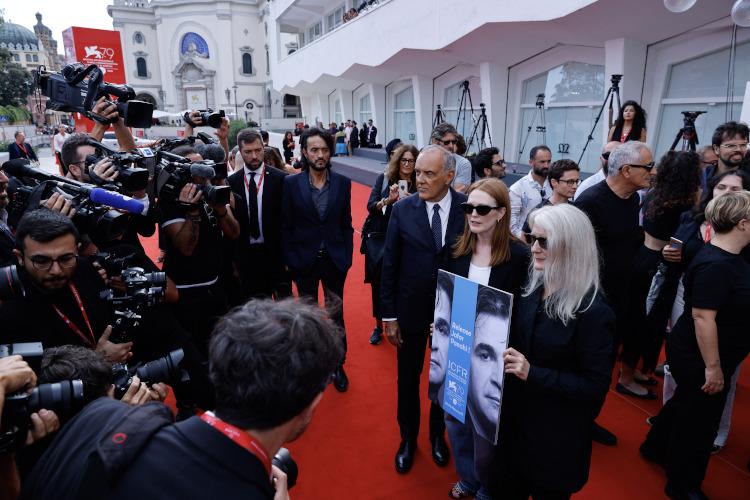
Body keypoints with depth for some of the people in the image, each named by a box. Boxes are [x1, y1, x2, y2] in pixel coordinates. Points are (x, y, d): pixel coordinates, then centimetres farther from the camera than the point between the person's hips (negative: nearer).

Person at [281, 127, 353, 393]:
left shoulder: (342, 183, -2)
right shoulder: (291, 183, -6)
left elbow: (346, 224, 3)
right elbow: (286, 226, -2)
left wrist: (347, 258, -1)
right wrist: (289, 260, -5)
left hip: (335, 260, 1)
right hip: (304, 260, 0)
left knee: (336, 314, 9)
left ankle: (338, 365, 25)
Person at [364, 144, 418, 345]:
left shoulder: (419, 184, 0)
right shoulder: (384, 178, 0)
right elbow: (371, 206, -6)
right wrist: (388, 200, -23)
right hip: (378, 238, 1)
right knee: (378, 283, 7)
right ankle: (378, 325, 25)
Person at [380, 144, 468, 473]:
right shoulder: (402, 210, -10)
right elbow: (390, 265, -6)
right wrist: (389, 316, -5)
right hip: (411, 310, 0)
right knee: (408, 378, 16)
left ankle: (438, 434, 46)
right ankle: (408, 437, 42)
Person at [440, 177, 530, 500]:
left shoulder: (519, 255, -14)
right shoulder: (457, 250, -2)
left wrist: (508, 349, -17)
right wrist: (438, 327, -3)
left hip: (492, 354, -4)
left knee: (485, 424, 12)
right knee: (454, 417, 18)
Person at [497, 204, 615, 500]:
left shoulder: (593, 312, -23)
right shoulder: (532, 289, -2)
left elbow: (595, 387, -20)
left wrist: (533, 373, -28)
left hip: (556, 434, -6)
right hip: (515, 418, 6)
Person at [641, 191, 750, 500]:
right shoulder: (715, 265, -27)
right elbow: (702, 317, -28)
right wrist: (713, 367, -23)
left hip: (695, 354, 9)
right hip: (699, 358, -9)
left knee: (685, 403, 25)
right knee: (700, 418, 8)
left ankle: (656, 448, 47)